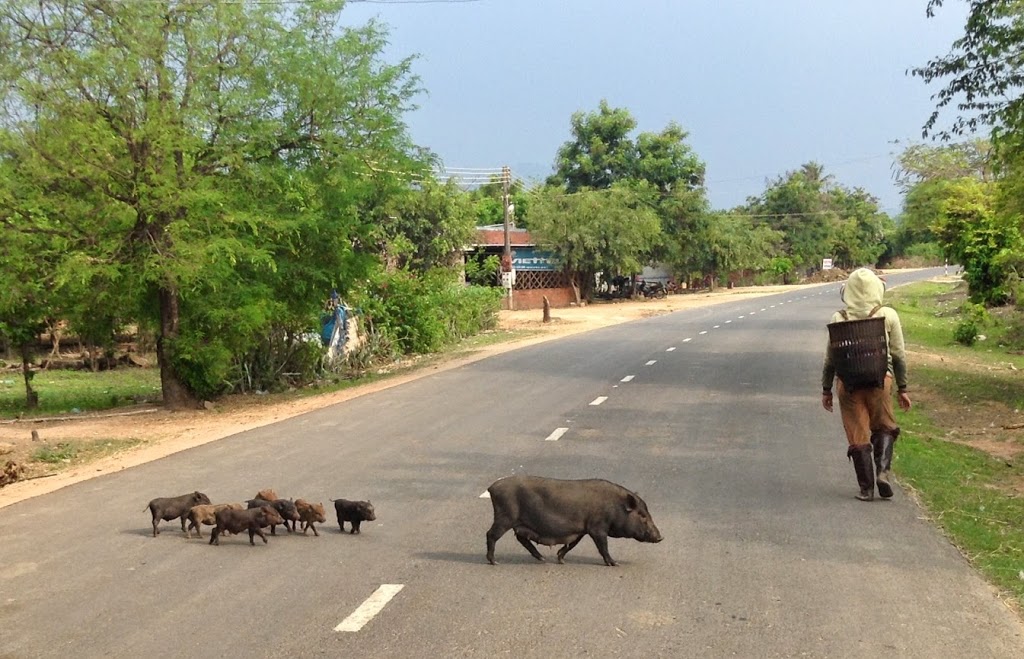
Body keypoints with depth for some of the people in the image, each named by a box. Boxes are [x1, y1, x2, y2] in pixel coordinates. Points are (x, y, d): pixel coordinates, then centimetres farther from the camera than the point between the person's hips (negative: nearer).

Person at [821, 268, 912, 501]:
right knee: (884, 428, 20)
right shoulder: (888, 315, -3)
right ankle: (883, 470, -1)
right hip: (880, 379, 0)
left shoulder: (839, 319, -3)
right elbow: (899, 355, 2)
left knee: (858, 435, 7)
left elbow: (830, 358, 2)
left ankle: (866, 488, 8)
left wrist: (826, 389, 12)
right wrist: (902, 388, 11)